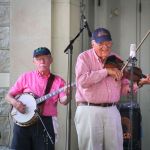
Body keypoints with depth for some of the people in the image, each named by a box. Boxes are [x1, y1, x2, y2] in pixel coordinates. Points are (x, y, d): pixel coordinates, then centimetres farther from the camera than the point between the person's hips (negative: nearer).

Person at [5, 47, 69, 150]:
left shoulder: (58, 81, 6)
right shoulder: (26, 77, 7)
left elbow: (63, 101, -8)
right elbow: (9, 95, 10)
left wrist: (67, 95, -30)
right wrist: (15, 102, -12)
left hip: (46, 123, 0)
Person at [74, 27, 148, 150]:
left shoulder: (117, 60, 13)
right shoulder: (84, 57, 1)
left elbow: (124, 88, 11)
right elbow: (82, 80, -17)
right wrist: (106, 71, -16)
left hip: (112, 111, 4)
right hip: (89, 111, -4)